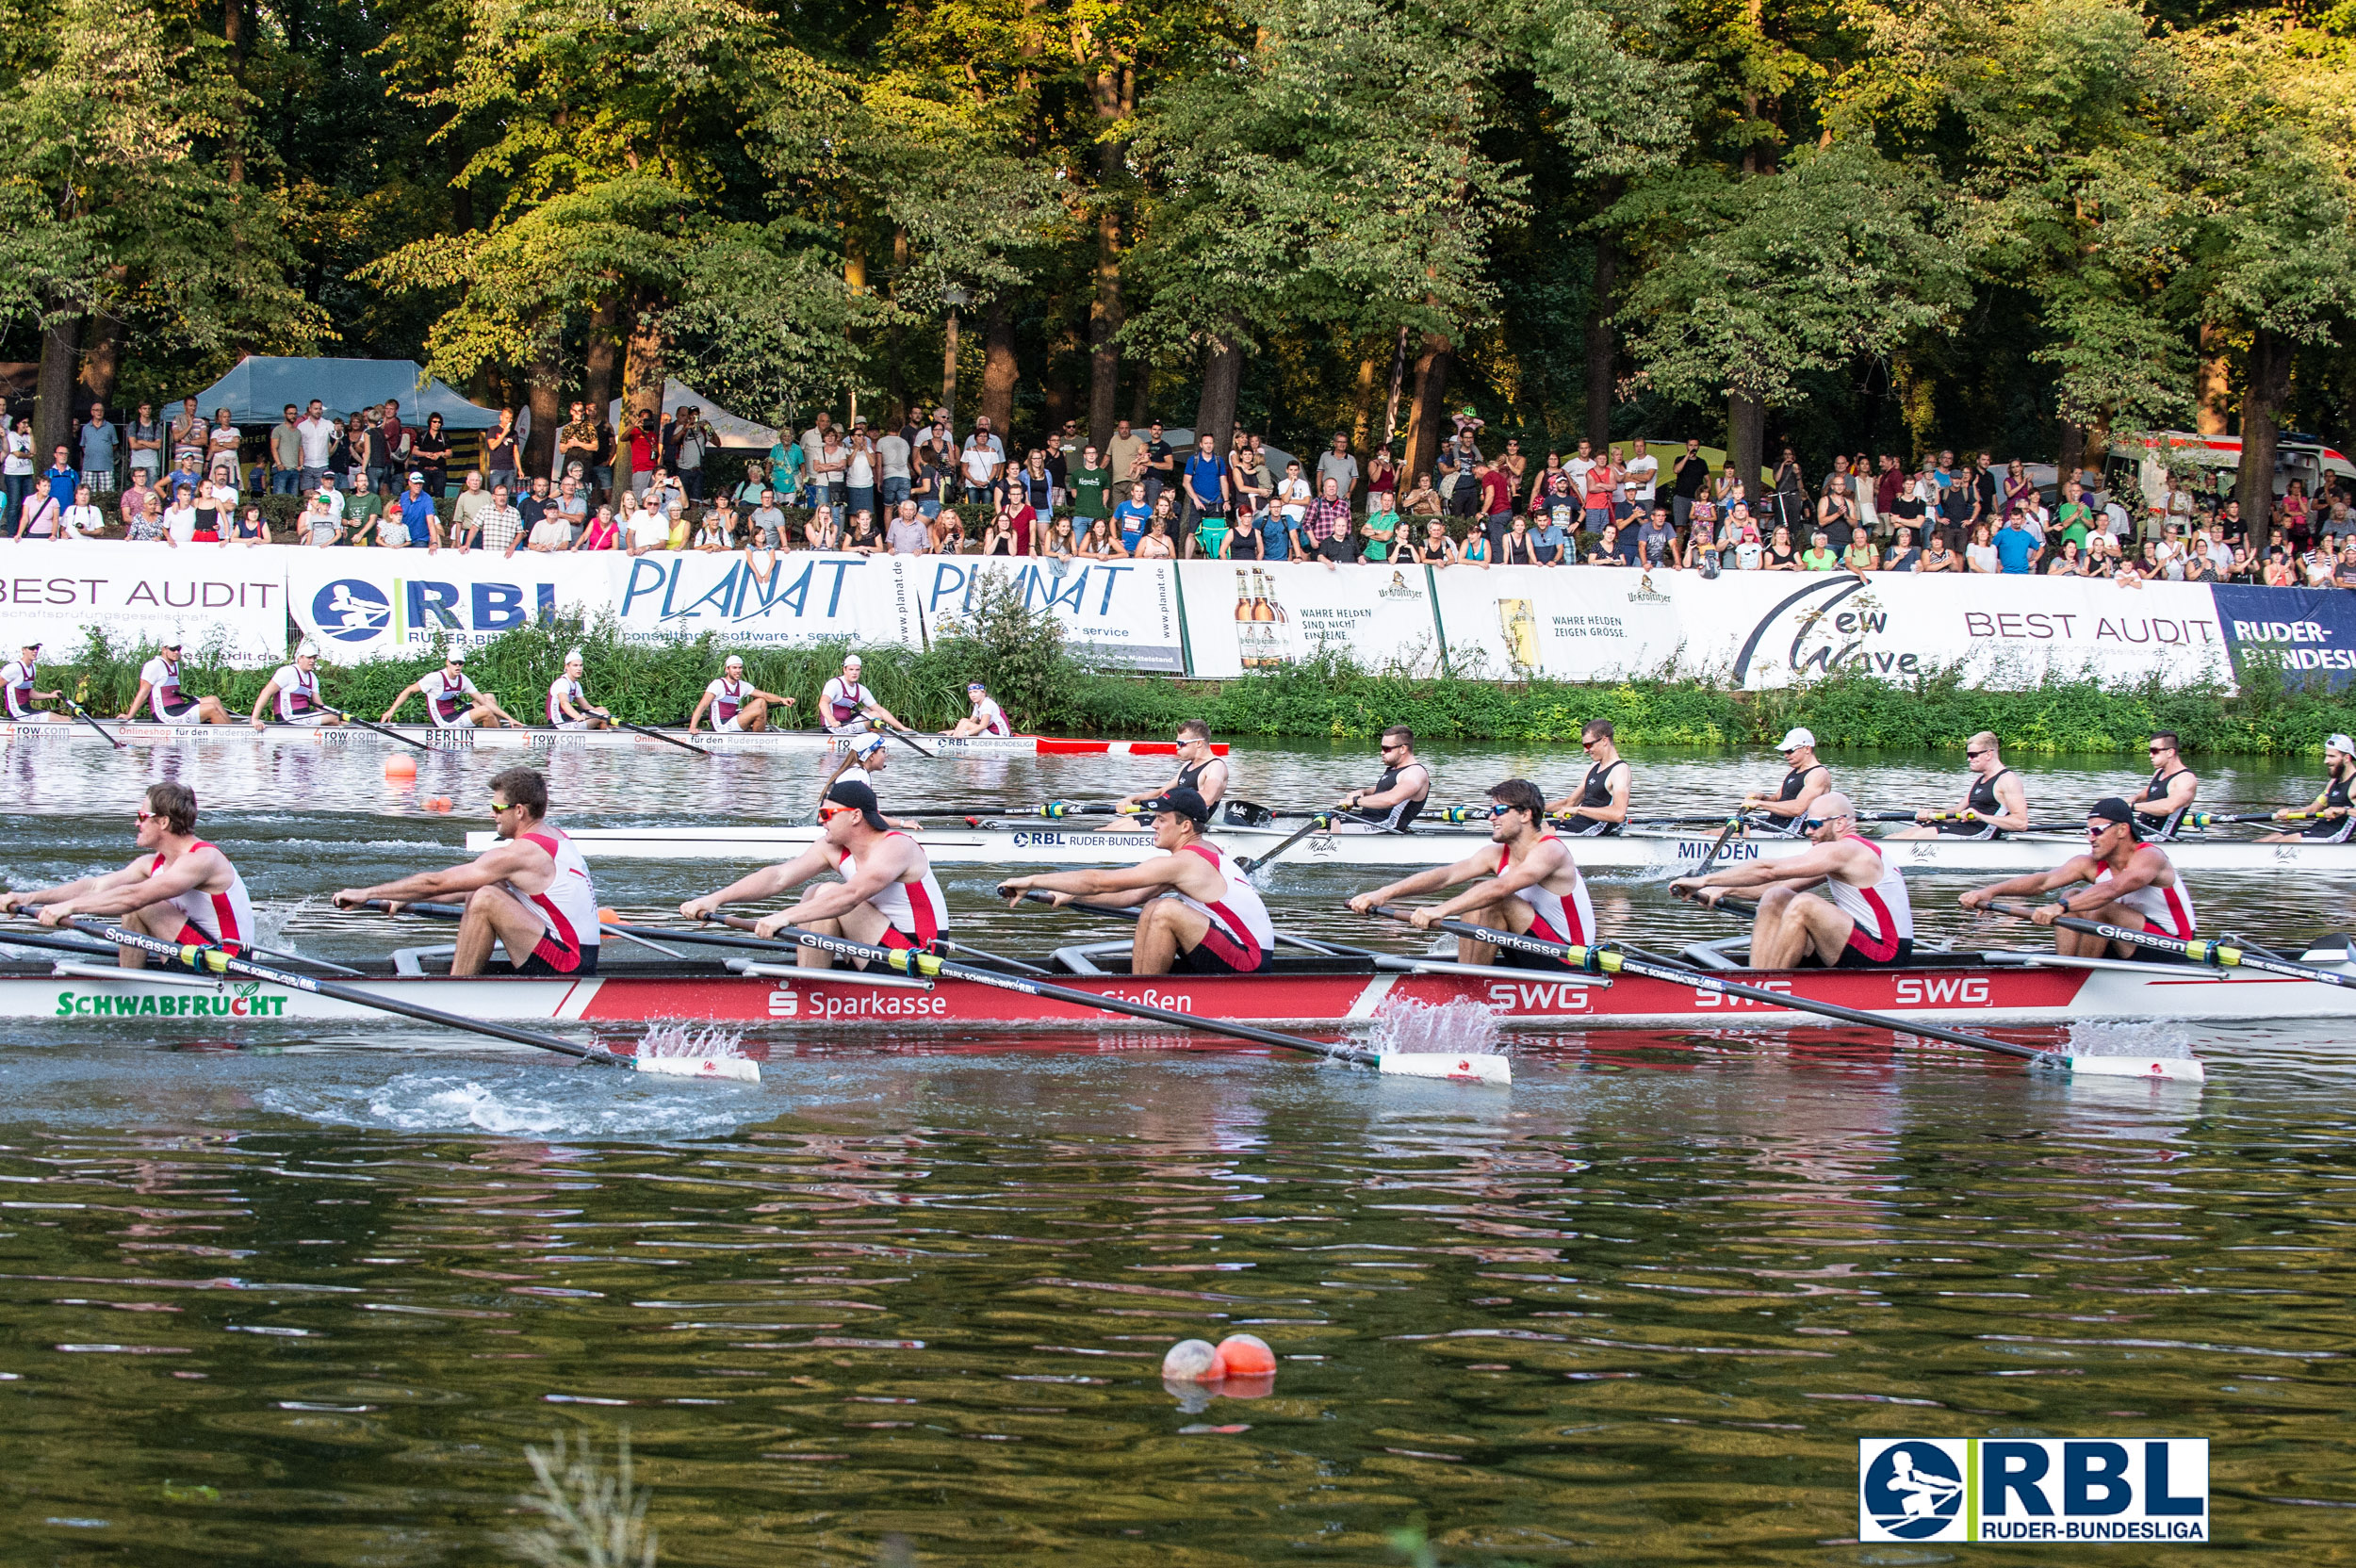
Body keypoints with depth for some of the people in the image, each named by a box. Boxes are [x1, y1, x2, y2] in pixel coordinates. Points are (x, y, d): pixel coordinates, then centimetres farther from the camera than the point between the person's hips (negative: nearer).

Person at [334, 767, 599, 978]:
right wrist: (406, 900, 20)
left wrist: (366, 894, -4)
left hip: (567, 970, -10)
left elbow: (437, 883, -12)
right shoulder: (554, 835, 12)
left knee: (485, 898, -22)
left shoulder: (519, 853, -17)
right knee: (478, 890, 15)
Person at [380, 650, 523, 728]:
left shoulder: (463, 680, 4)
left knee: (490, 697, 12)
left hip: (454, 714, 9)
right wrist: (391, 711, -17)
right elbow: (409, 690, -11)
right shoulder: (436, 678, -17)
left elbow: (484, 701, 6)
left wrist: (508, 717, 0)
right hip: (444, 722, -9)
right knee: (485, 711, -23)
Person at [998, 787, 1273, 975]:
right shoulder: (1204, 850, 12)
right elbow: (1135, 896, 18)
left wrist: (1032, 881, -8)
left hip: (1247, 968, -10)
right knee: (1151, 909, 14)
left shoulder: (1183, 862, -17)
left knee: (1166, 910, -24)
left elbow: (1099, 882, -15)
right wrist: (1072, 895, 16)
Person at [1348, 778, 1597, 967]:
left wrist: (1441, 910, -45)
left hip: (1571, 965, -8)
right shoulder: (1497, 856, 7)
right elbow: (1444, 876, -6)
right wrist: (1385, 893, -20)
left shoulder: (1550, 850, -17)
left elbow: (1500, 888, -34)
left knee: (1488, 898, -22)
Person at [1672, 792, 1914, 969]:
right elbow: (1781, 884, 16)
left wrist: (1705, 880, -14)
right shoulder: (1848, 851, 16)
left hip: (1885, 960, -10)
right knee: (1776, 898, 2)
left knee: (1803, 905, -28)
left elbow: (1768, 871, -18)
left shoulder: (1842, 851, -15)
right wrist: (1725, 890, 7)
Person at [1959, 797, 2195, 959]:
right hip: (2133, 946, 7)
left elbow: (2112, 889, -39)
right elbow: (2043, 881, -14)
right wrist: (1991, 891, -29)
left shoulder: (2149, 857, -20)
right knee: (2074, 899, -6)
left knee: (2100, 909, -27)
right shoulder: (2090, 864, 0)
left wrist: (2060, 907, -52)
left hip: (2173, 951, -7)